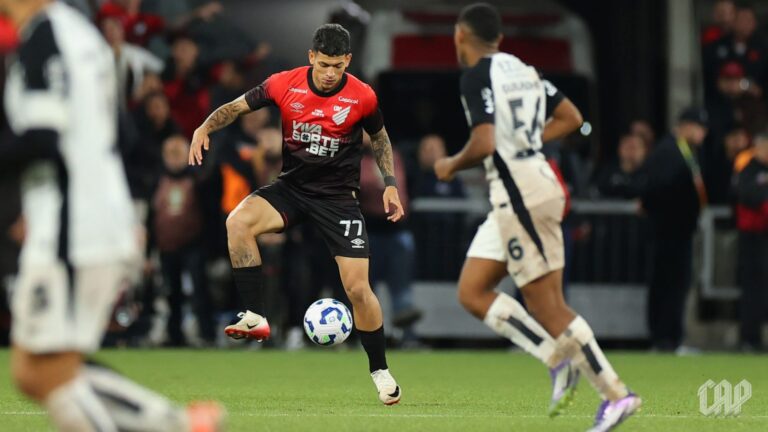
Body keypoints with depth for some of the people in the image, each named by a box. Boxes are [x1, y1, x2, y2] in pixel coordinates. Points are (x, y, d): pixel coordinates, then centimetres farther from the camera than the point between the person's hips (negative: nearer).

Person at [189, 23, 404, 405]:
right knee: (238, 222, -29)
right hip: (291, 187, 1)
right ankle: (255, 318, -22)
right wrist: (205, 128, -16)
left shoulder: (362, 97, -9)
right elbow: (237, 107, 1)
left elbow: (380, 139, 10)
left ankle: (380, 371, 13)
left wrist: (390, 184, 2)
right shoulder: (284, 85, -10)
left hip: (338, 197, -1)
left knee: (358, 288, -8)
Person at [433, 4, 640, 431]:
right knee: (472, 292, 10)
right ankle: (558, 359, 2)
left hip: (520, 198, -9)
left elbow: (484, 143, -22)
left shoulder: (476, 76, -12)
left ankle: (616, 394, -6)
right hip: (521, 193, 9)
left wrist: (452, 165, -3)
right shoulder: (521, 68, 15)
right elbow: (571, 118, 21)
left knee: (548, 305, -6)